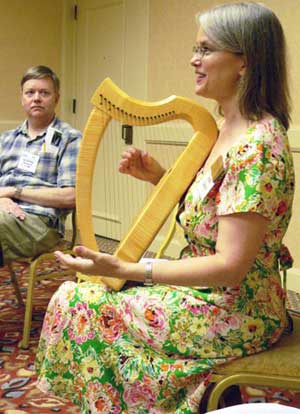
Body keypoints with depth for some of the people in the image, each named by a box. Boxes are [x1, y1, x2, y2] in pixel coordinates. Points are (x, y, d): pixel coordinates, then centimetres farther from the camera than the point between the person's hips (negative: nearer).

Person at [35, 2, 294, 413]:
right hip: (206, 289, 9)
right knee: (80, 294, 11)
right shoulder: (228, 129, 7)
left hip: (236, 314, -9)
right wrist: (159, 176, 1)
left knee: (75, 302, -8)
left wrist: (122, 269, -27)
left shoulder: (257, 144, -23)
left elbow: (229, 266, -26)